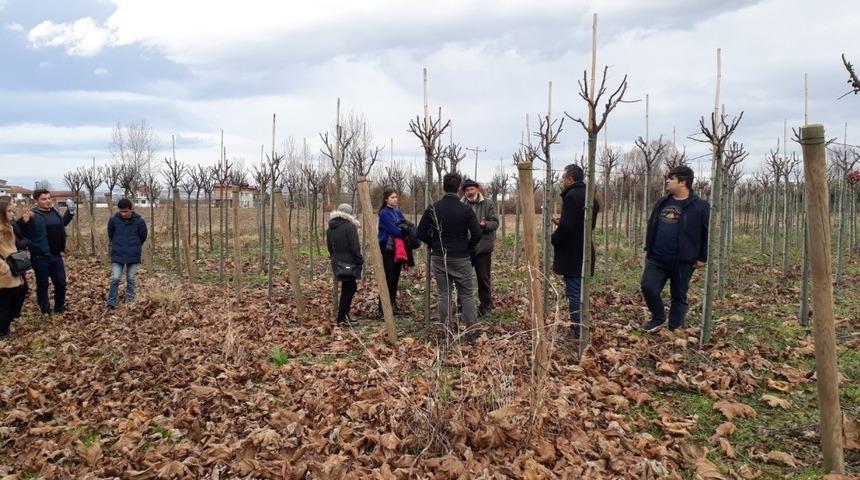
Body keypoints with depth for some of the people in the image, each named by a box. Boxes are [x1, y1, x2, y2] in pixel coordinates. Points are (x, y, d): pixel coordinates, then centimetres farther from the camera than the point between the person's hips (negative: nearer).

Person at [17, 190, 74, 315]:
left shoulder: (54, 212, 7)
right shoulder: (32, 215, -16)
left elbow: (62, 223, 29)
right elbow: (20, 233, -23)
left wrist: (70, 212, 20)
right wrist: (24, 222, -40)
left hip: (56, 255, 7)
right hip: (40, 257, -6)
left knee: (61, 282, 15)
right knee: (42, 285, 8)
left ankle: (59, 307, 34)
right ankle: (46, 311, 21)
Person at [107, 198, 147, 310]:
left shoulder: (139, 221, -10)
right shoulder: (113, 220, -9)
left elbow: (143, 237, 5)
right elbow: (110, 235, 10)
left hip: (133, 255, 0)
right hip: (117, 255, 0)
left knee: (131, 279, 10)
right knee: (115, 279, -5)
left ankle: (130, 302, 24)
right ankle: (111, 303, 3)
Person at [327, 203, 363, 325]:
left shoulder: (330, 228, 9)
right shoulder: (350, 226, -14)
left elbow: (329, 246, 16)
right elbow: (355, 247, -15)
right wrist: (360, 261, -8)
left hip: (337, 263, 7)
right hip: (349, 263, -7)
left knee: (349, 287, 17)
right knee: (348, 289, 1)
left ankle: (344, 314, 20)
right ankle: (342, 318, 2)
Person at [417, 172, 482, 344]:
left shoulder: (433, 209, -4)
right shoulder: (466, 209, -8)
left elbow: (421, 233, -2)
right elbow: (477, 234, -12)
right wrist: (468, 247, 6)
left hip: (439, 258, 2)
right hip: (461, 258, -1)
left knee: (444, 295, 8)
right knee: (466, 295, 8)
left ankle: (447, 333, 10)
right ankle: (471, 332, 7)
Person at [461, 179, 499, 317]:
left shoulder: (488, 204, -2)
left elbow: (495, 223, -7)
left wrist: (485, 225, -26)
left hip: (483, 247, -2)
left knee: (484, 279, 8)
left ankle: (486, 307, 20)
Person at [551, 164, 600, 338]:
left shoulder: (572, 196, -17)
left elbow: (567, 227, -24)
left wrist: (554, 239, -7)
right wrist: (562, 221, 13)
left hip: (571, 255, -9)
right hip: (584, 253, 9)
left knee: (574, 294, -4)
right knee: (579, 293, 17)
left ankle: (578, 334, 0)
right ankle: (579, 330, 25)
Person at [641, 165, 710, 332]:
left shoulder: (700, 206, -7)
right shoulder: (662, 203, 10)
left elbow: (707, 234, -5)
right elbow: (651, 226, 19)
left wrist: (702, 258, -6)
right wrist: (648, 248, 17)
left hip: (682, 262, -4)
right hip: (656, 258, 4)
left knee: (679, 296, 8)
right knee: (648, 287, -7)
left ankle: (675, 329, 23)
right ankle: (658, 318, 17)